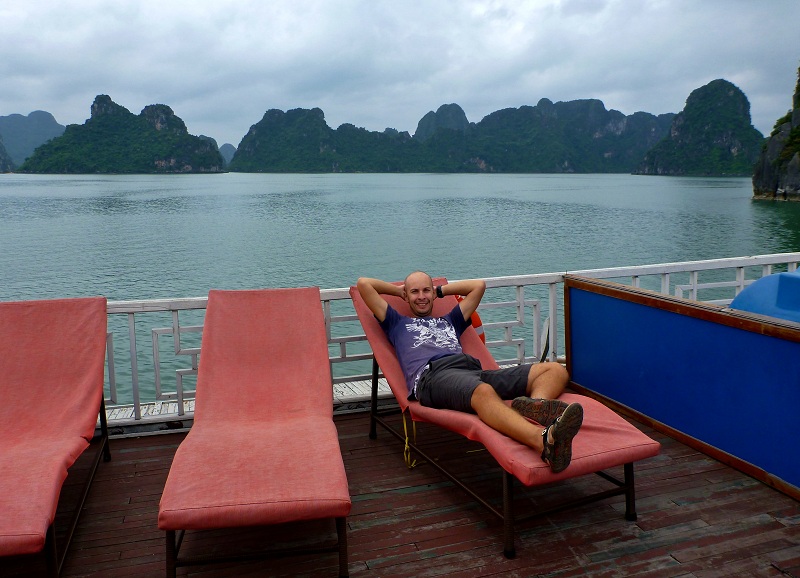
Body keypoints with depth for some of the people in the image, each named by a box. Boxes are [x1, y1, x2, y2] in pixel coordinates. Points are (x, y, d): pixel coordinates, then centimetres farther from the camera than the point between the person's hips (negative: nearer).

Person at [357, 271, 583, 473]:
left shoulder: (449, 321, 43)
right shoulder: (397, 323, 33)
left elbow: (479, 285, 47)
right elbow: (364, 284, 30)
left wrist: (441, 290, 49)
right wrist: (398, 290, 43)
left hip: (474, 369, 6)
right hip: (433, 375, -6)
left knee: (556, 370, -14)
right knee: (483, 392, -43)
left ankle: (535, 404, -52)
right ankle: (545, 441, -69)